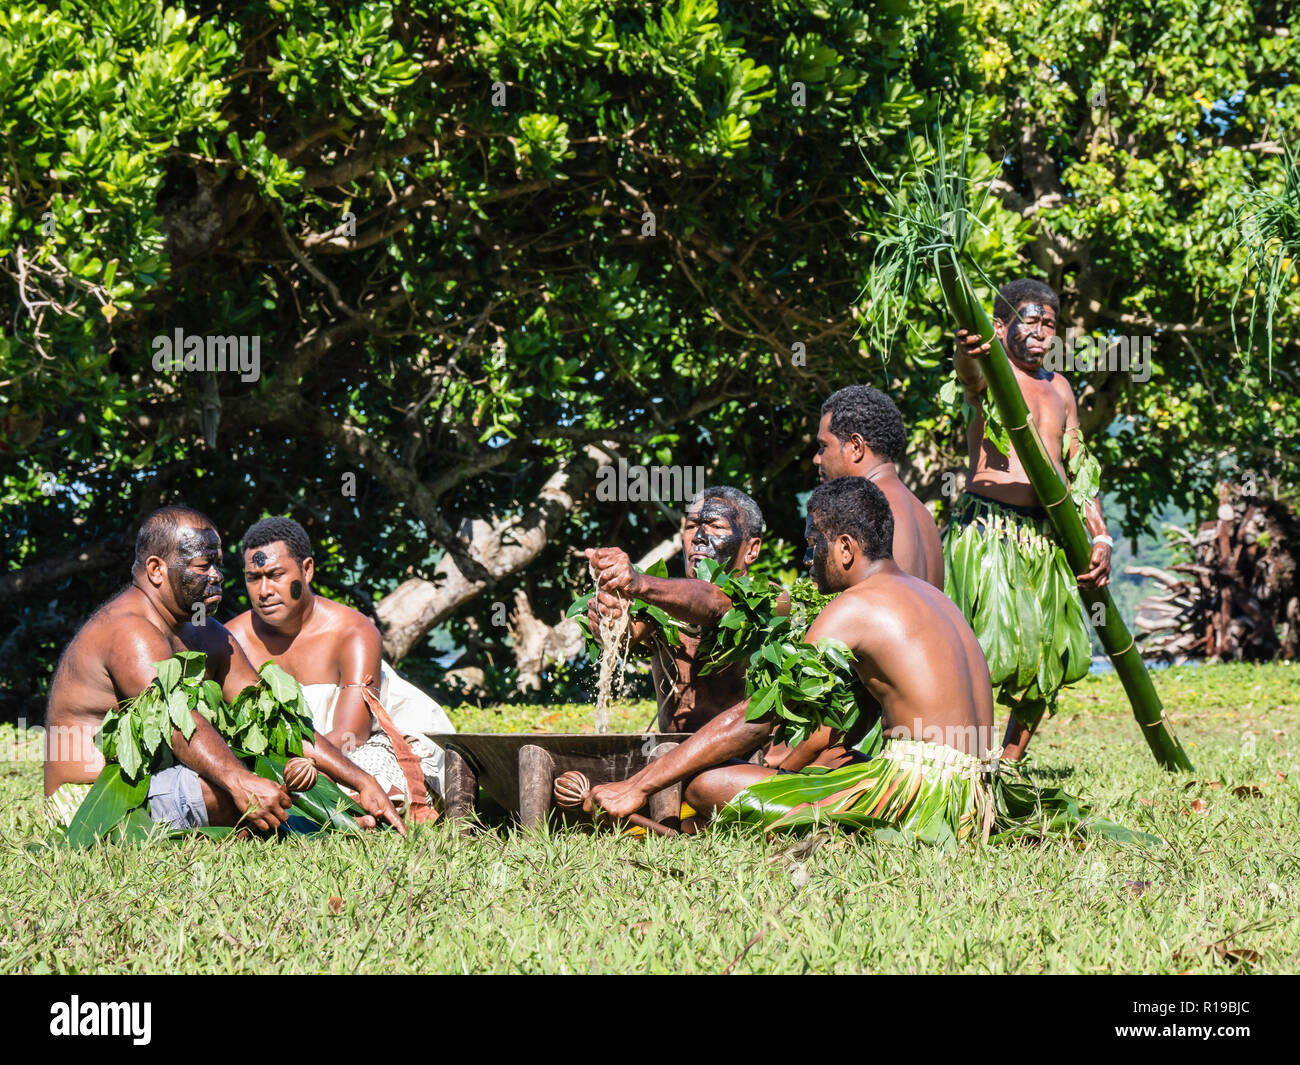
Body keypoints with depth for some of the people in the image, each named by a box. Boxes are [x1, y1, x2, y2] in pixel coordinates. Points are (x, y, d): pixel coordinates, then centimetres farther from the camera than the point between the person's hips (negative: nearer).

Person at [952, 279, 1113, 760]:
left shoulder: (1059, 388, 18)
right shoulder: (989, 371, -3)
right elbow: (969, 374, -29)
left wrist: (1100, 538, 10)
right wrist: (967, 351, -54)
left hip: (1045, 536, 7)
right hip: (988, 529, -7)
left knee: (1050, 660, 8)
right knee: (987, 654, -17)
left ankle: (1009, 762, 19)